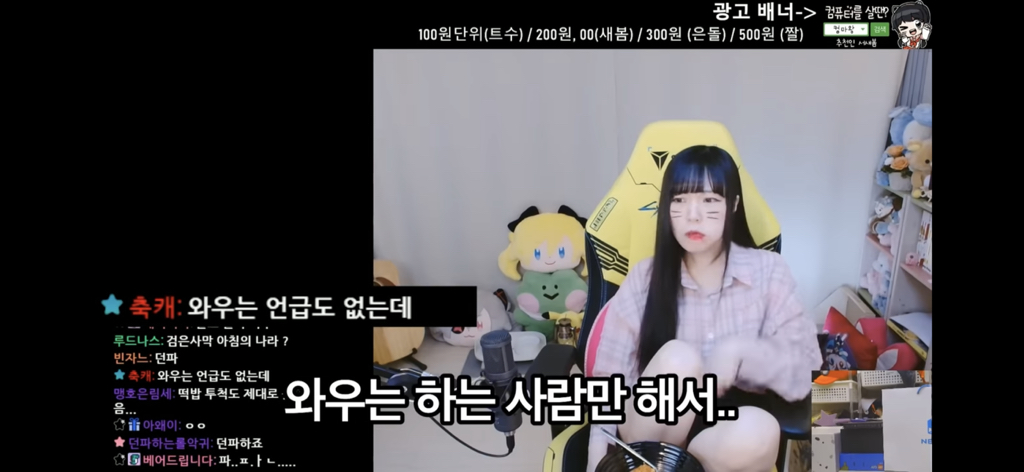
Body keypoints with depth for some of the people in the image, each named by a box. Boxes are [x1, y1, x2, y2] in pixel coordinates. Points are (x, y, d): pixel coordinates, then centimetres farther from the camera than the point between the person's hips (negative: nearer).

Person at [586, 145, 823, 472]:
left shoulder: (767, 271, 1)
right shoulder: (645, 277, 1)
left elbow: (804, 371, -2)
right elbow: (610, 375, -2)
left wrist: (740, 350, -20)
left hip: (727, 435, 1)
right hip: (656, 431, 0)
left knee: (759, 429, -35)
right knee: (678, 357, -31)